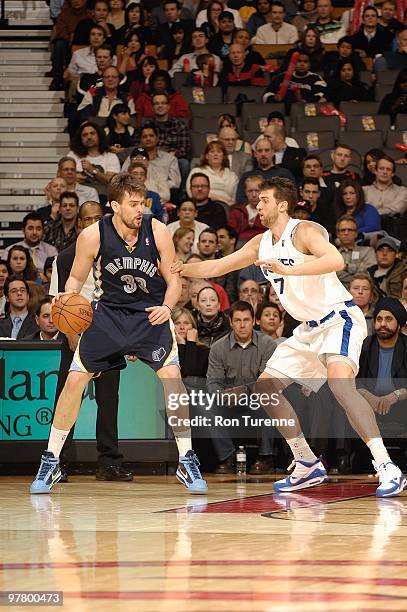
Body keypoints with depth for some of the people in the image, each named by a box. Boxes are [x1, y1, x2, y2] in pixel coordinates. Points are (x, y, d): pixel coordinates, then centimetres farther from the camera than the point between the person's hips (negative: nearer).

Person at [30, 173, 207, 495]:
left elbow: (173, 279, -5)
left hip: (151, 312, -1)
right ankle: (51, 462, 11)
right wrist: (67, 298, -21)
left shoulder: (157, 232, -15)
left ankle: (187, 460, -8)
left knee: (171, 375, -19)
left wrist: (167, 307, -24)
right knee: (74, 381, -3)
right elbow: (77, 278, 1)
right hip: (109, 312, 1)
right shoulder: (93, 236, -15)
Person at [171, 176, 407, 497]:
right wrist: (182, 269, 0)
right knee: (266, 385, 9)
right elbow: (217, 266, 15)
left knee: (339, 381, -33)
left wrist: (288, 270, -43)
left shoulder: (304, 231, -17)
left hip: (339, 318, -10)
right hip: (310, 328, 10)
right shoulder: (261, 243, 8)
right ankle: (308, 466, 17)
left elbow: (335, 260, -36)